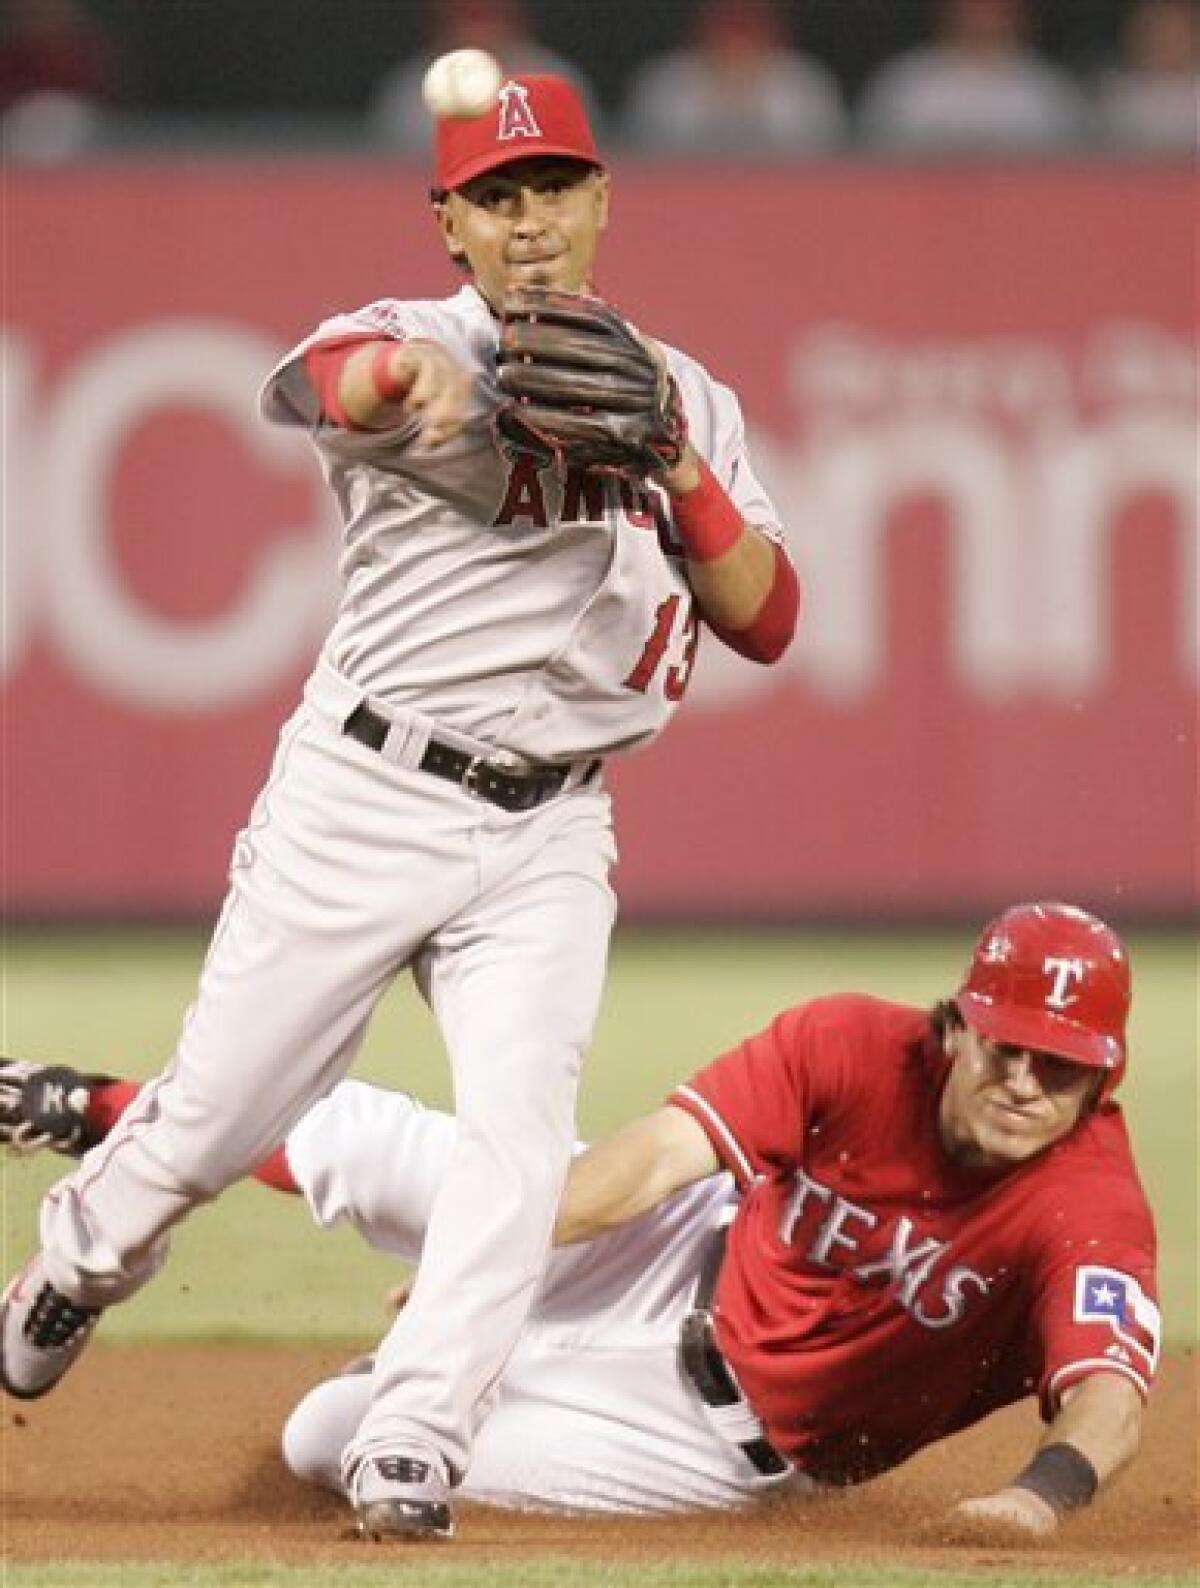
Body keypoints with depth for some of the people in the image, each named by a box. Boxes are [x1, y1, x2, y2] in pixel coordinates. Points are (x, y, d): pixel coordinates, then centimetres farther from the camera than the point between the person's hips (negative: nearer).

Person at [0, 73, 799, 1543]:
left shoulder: (684, 398, 8)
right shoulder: (420, 344, -8)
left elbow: (765, 621, 3)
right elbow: (316, 383, -34)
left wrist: (681, 470, -14)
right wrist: (411, 375, -59)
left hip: (549, 831, 3)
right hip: (363, 800, -3)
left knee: (519, 1126, -15)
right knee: (217, 1116, 5)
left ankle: (410, 1451, -15)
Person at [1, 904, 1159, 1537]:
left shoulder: (1090, 1213, -32)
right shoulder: (855, 1050, -22)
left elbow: (1109, 1392, -47)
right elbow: (650, 1155, -21)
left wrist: (1047, 1488, -69)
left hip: (729, 1436, -2)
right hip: (684, 1266, 2)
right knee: (364, 1140, 4)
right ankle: (102, 1115, 37)